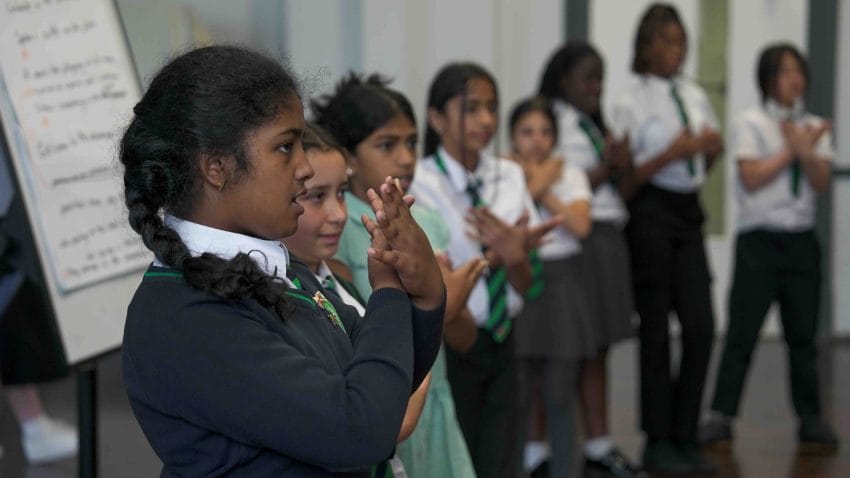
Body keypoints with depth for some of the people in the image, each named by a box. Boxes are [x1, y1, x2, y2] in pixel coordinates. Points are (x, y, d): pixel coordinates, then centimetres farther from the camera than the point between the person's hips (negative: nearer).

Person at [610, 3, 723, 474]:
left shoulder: (695, 96, 9)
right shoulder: (631, 105, -8)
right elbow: (624, 177, -11)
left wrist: (712, 149, -1)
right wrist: (670, 155, -20)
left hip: (688, 211, 5)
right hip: (651, 211, -5)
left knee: (701, 326, 1)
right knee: (656, 327, 3)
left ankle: (684, 437, 15)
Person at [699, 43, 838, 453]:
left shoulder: (815, 127, 12)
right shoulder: (751, 122, 0)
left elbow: (822, 182, 0)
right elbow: (751, 178, -10)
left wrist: (806, 151, -17)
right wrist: (792, 149, -7)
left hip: (802, 238, 4)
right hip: (759, 237, -4)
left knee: (803, 331, 6)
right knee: (743, 330, -4)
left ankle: (811, 420, 12)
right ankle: (721, 416, 1)